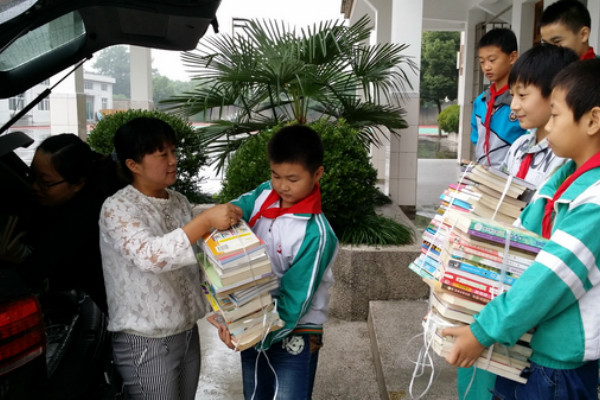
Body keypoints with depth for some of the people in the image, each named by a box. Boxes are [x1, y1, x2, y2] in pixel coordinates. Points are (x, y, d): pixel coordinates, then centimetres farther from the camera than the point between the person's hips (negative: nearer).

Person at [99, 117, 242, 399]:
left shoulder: (179, 202, 4)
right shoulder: (117, 208, -16)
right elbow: (149, 256, -34)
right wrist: (207, 220, -36)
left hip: (188, 333, 6)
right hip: (145, 343, -6)